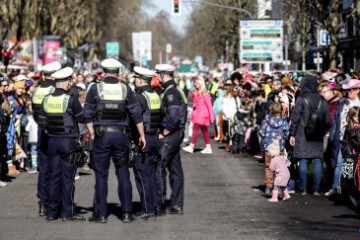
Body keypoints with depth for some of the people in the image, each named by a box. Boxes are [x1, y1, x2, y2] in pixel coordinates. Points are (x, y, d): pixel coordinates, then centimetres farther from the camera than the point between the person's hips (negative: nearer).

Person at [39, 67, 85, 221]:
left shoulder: (46, 100, 3)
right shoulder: (71, 100, -13)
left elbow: (42, 123, 5)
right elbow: (81, 118, -4)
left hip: (52, 141, 5)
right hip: (69, 141, -5)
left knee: (53, 177, 9)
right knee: (67, 178, -1)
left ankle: (51, 212, 11)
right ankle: (68, 212, 1)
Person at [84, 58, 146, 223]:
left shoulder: (95, 89, -2)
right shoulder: (126, 89, 2)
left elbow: (88, 114, -4)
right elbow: (136, 114, 1)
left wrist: (92, 134, 4)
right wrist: (142, 135, 9)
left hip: (102, 135, -1)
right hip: (121, 135, 1)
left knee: (101, 176, 4)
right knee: (123, 175, 9)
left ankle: (101, 214, 5)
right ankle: (127, 213, 8)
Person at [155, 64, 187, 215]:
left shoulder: (170, 92, -16)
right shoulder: (175, 90, 15)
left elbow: (173, 118, -25)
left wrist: (163, 134, -16)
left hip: (169, 136, -10)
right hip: (176, 135, 10)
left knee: (159, 169, -7)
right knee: (175, 170, 11)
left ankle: (159, 205, -7)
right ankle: (177, 205, 14)